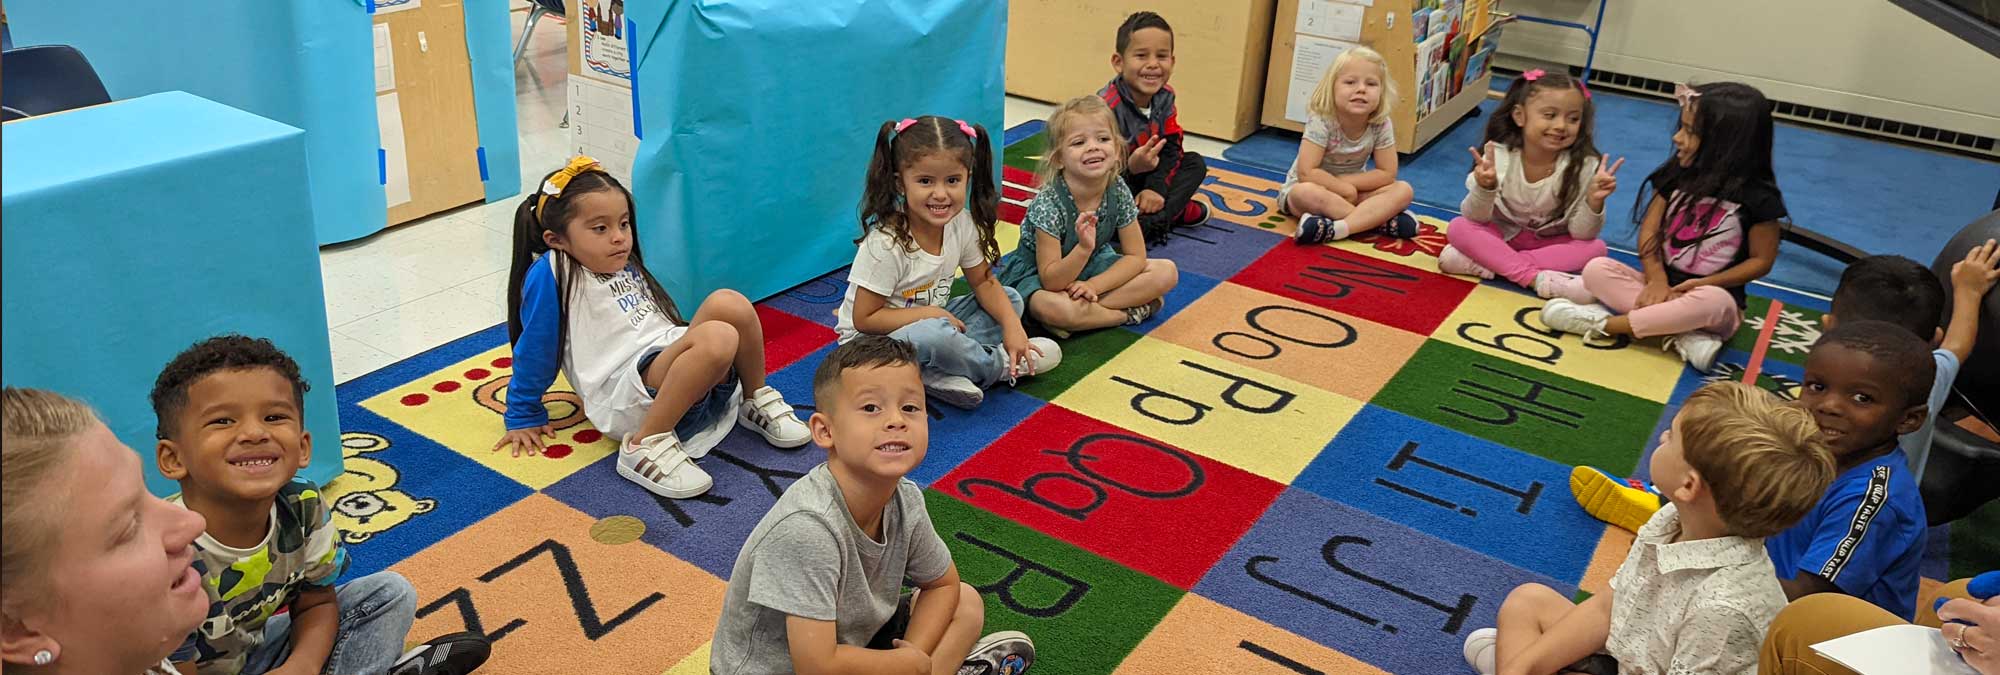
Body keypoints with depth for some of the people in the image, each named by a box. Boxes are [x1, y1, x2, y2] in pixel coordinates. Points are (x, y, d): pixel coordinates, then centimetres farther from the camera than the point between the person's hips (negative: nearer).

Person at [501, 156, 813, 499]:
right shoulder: (550, 274, -7)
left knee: (728, 303, -20)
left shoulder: (626, 264, 18)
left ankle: (757, 403, 0)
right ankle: (645, 445, -27)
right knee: (717, 339, -34)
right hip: (627, 399, -8)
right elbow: (533, 352, -1)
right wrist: (524, 418, 6)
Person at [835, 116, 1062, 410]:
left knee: (1010, 299, -2)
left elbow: (984, 282, 2)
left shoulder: (962, 224, -10)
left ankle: (939, 372, -18)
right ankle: (1000, 366, -7)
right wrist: (930, 314, -25)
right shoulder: (885, 244, -27)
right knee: (936, 334, -37)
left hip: (929, 317, 7)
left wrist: (1012, 326, -14)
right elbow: (864, 318, -22)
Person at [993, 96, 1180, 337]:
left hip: (1091, 265, 6)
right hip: (1036, 274, -6)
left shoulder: (1118, 191, -16)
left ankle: (1083, 311, -15)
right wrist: (1084, 248, -46)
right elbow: (1051, 281, -29)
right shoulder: (1048, 204, -29)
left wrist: (1094, 285, -24)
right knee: (1051, 308, -41)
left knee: (1167, 272, -8)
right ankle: (1133, 311, -15)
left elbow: (1135, 257, -10)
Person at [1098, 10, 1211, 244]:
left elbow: (1171, 147, -4)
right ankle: (1174, 212, -9)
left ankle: (1155, 220, -11)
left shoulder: (1164, 97, -7)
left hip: (1144, 173, 7)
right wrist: (1131, 167, -48)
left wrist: (1156, 187, -19)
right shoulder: (1107, 107, -31)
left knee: (1195, 163, 3)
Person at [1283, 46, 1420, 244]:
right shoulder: (1321, 121, -24)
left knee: (1404, 190, -18)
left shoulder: (1381, 124, -15)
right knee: (1307, 193, -39)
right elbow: (1306, 173, -28)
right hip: (1309, 189, -4)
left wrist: (1344, 181, -21)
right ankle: (1382, 220, -28)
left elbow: (1387, 174, -12)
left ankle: (1337, 228, -36)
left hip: (1351, 191, 4)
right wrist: (1345, 188, -25)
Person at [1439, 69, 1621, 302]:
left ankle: (1489, 263, -30)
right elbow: (1476, 218, -20)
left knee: (1595, 248, -25)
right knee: (1459, 227, -24)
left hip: (1549, 243, 1)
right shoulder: (1499, 155, -20)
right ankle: (1536, 278, -31)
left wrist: (1593, 202, -35)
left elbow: (1581, 234, -15)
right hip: (1503, 235, -1)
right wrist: (1485, 189, -40)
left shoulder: (1584, 166, -19)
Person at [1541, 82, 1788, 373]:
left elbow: (1761, 260, -8)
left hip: (1715, 297, -4)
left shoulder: (1758, 196, -12)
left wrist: (1704, 283, -19)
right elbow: (1649, 231, -2)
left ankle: (1603, 324, -30)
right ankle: (1684, 336, -30)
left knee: (1713, 301, -40)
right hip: (1663, 285, 5)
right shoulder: (1677, 174, 1)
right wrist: (1657, 280, -18)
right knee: (1597, 269, -19)